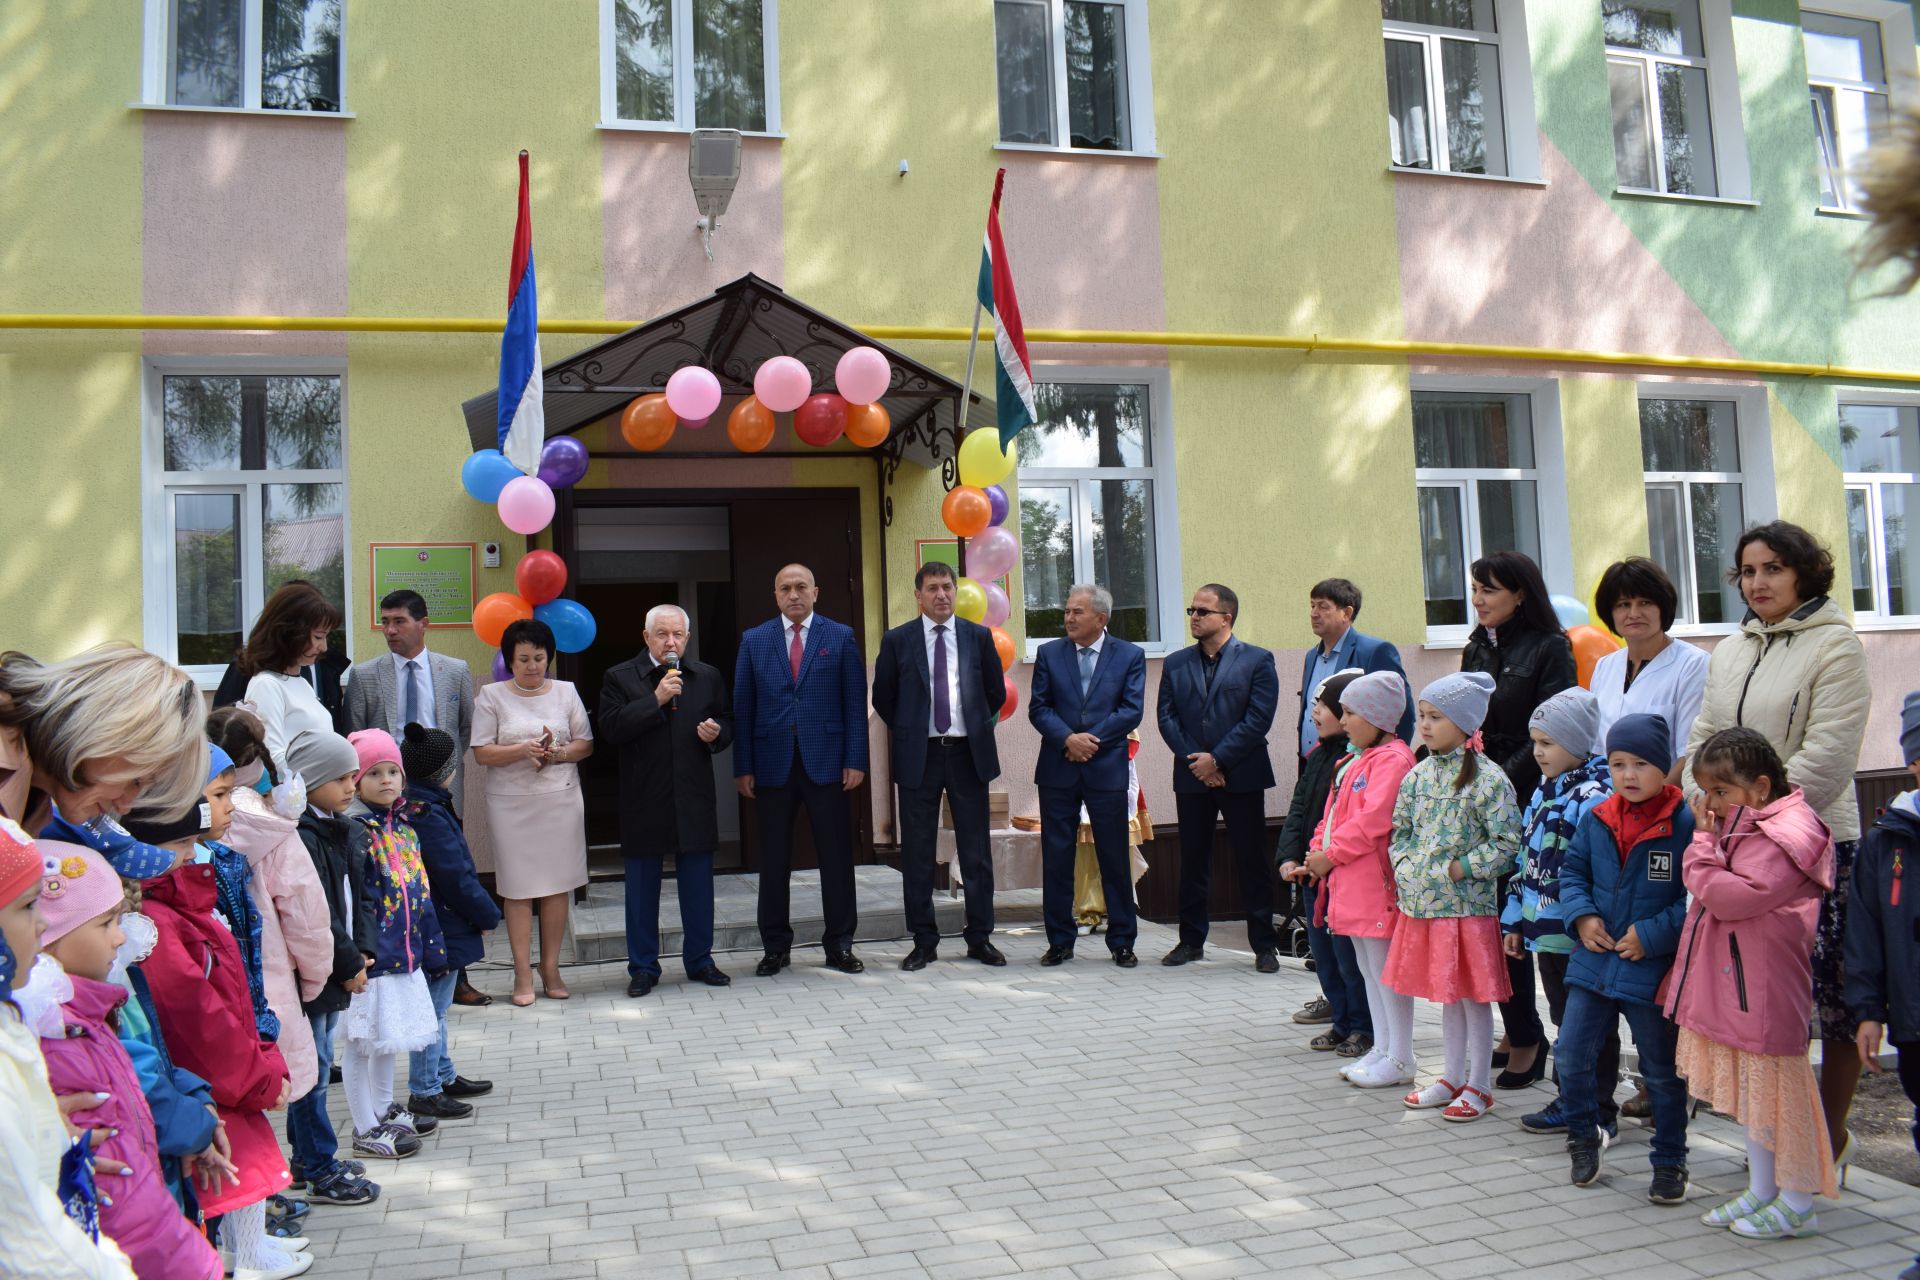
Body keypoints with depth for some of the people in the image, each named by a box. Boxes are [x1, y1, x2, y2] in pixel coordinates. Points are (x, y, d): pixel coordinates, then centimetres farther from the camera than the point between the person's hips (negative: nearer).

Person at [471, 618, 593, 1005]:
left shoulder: (566, 692, 8)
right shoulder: (492, 696, 2)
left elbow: (586, 744, 9)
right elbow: (481, 753, -3)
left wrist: (559, 753, -10)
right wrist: (522, 750, -17)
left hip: (561, 799, 2)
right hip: (512, 803, -2)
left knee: (558, 885, 3)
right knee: (518, 888, -1)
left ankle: (551, 968, 13)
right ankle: (523, 974, 6)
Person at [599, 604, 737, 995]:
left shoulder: (708, 677, 9)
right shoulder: (620, 678, 0)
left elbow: (727, 725, 15)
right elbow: (611, 728, -13)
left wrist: (716, 734, -8)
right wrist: (655, 699, -18)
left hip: (695, 798, 2)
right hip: (644, 801, -2)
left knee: (698, 884, 9)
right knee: (642, 886, 6)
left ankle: (699, 960, 21)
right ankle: (643, 967, 16)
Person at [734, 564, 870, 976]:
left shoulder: (841, 637, 4)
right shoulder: (754, 640, 8)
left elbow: (855, 703, 1)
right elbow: (742, 706, 5)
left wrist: (855, 760, -6)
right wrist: (743, 767, -1)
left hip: (826, 762, -1)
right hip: (772, 764, 1)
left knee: (837, 859, 3)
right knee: (773, 861, 7)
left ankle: (839, 945, 14)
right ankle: (776, 947, 18)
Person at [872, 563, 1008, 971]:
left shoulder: (979, 636, 5)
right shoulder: (897, 640, 2)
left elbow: (996, 692, 14)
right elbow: (883, 698, 10)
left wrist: (977, 727, 11)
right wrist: (909, 732, 9)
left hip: (969, 753, 1)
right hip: (919, 756, -1)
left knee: (976, 851, 5)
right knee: (917, 853, 4)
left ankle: (980, 938, 15)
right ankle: (923, 941, 13)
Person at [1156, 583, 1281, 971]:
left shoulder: (1257, 660, -1)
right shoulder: (1176, 664, 10)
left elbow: (1258, 719, -9)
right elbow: (1166, 718, 4)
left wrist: (1217, 759, -13)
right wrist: (1195, 761, -9)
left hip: (1242, 777, -3)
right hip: (1191, 777, 4)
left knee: (1252, 862, 2)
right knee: (1192, 862, 10)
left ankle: (1264, 945, 10)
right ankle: (1191, 940, 20)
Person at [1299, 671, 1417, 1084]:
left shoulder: (1391, 759, -15)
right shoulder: (1357, 760, 18)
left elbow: (1372, 821, -22)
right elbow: (1335, 813, 20)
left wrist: (1330, 855, -16)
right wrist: (1318, 849, 4)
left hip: (1375, 883, -10)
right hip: (1349, 882, 10)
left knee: (1385, 969, -2)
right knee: (1367, 968, 17)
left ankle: (1399, 1060, 7)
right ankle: (1382, 1048, 27)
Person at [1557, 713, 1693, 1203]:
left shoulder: (1685, 824, -14)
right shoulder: (1595, 820, 1)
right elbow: (1572, 871, 12)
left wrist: (1652, 935, -19)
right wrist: (1582, 915, -5)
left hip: (1653, 973, -4)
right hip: (1594, 963, 4)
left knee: (1662, 1073, 12)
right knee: (1571, 1058, 7)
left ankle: (1670, 1162, 29)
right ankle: (1585, 1137, 30)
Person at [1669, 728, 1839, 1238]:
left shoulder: (1784, 837, -18)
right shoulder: (1740, 827, 14)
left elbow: (1727, 895, -26)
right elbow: (1706, 892, 23)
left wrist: (1704, 841, -16)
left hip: (1762, 988, -10)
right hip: (1730, 984, 10)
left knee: (1776, 1089, 1)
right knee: (1747, 1091, 17)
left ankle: (1797, 1204, 13)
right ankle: (1760, 1192, 28)